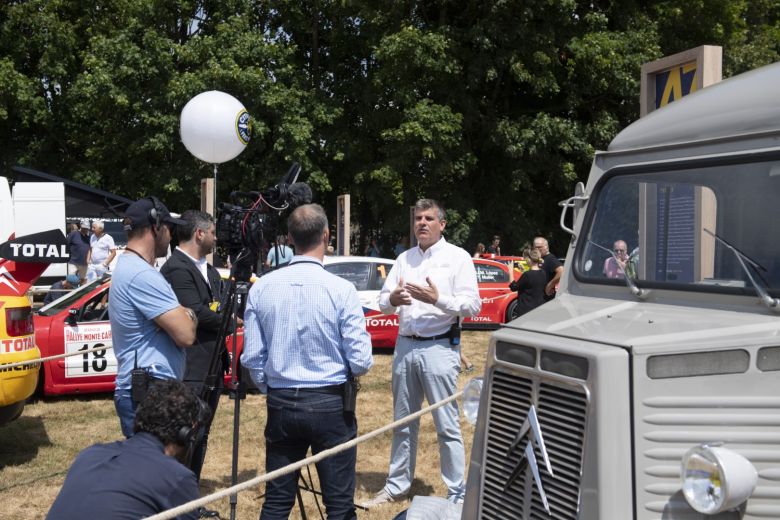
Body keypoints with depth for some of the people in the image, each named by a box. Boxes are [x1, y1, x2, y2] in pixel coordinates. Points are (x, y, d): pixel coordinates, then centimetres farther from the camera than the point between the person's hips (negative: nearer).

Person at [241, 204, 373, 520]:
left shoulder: (261, 288, -2)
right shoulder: (341, 289, -13)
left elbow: (252, 357, 2)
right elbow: (360, 362, -12)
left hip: (280, 405, 4)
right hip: (330, 405, -3)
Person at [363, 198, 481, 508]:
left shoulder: (457, 257, -3)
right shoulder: (404, 259, 12)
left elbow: (472, 306, -11)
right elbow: (383, 303, 8)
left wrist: (437, 299, -24)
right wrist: (392, 299, -14)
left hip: (438, 347, -5)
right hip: (404, 346, 6)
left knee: (447, 426, -1)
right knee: (403, 422, 16)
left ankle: (458, 495, 7)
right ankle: (397, 486, 28)